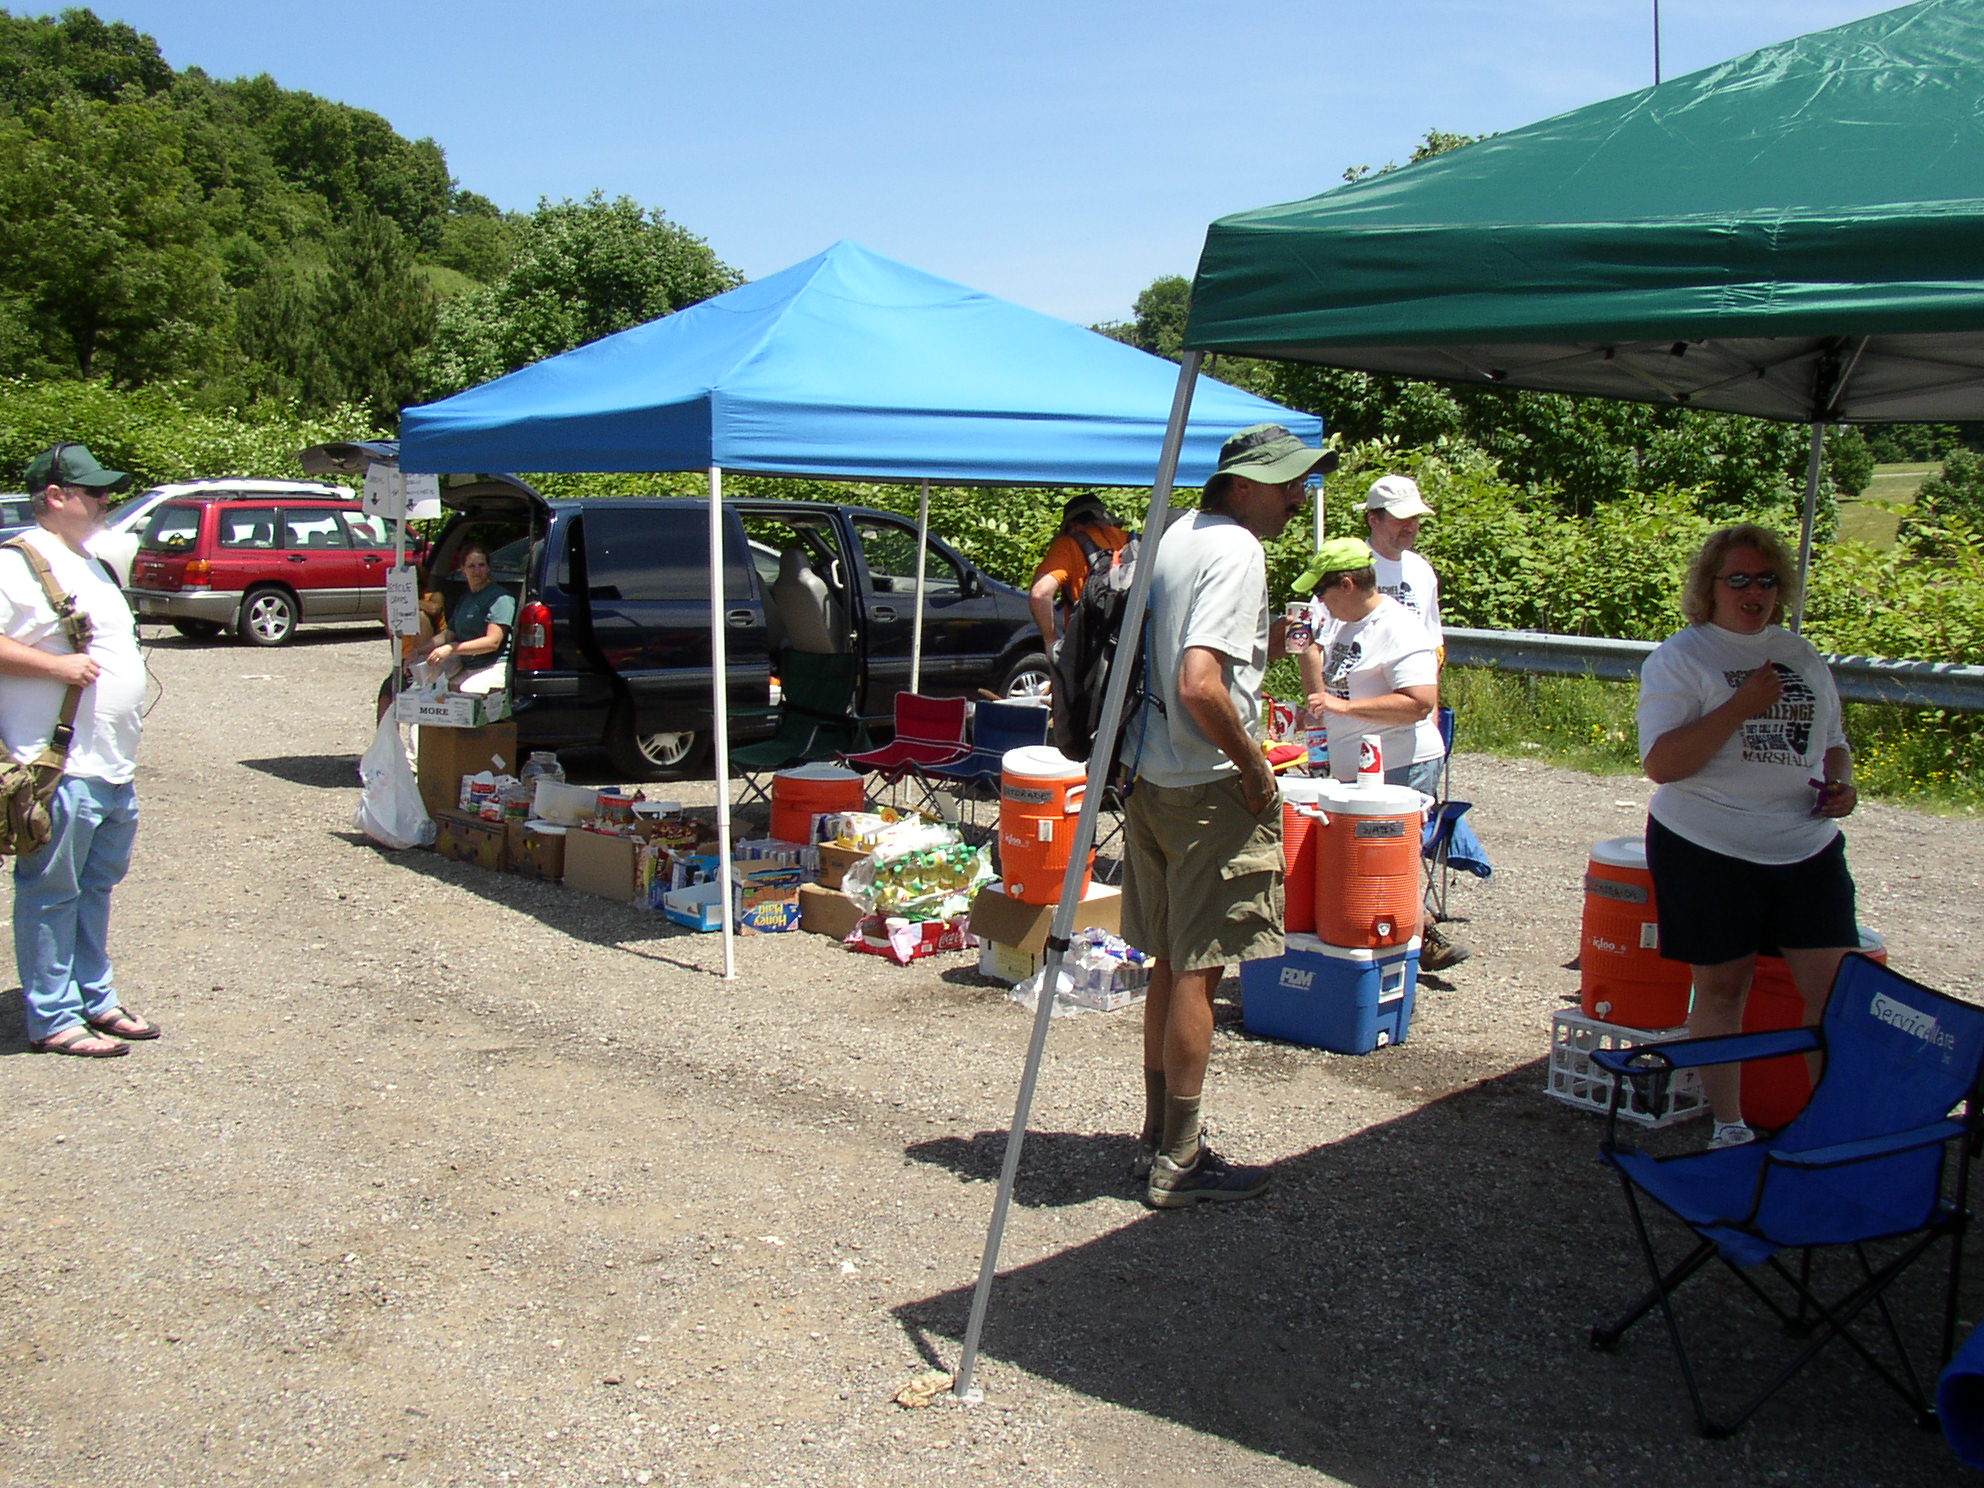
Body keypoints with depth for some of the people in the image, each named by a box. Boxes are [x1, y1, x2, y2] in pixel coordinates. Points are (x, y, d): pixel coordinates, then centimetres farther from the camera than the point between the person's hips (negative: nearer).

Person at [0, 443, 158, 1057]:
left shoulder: (88, 564, 19)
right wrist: (58, 664, -23)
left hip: (114, 768, 10)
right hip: (62, 769, -9)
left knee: (97, 885, 16)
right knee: (50, 894, 0)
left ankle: (96, 1000, 27)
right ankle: (53, 1018, 7)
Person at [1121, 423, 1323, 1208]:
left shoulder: (1174, 537, 11)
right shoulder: (1236, 551, -17)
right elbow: (1200, 685, -27)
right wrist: (1255, 768, -16)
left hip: (1151, 780, 9)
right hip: (1208, 790, -9)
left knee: (1170, 964, 17)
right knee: (1197, 971, 0)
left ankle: (1159, 1137, 27)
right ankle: (1179, 1162, 9)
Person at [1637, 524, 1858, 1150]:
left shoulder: (1801, 656, 13)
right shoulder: (1679, 658, -5)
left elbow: (1832, 741, 25)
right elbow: (1661, 764, -16)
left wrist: (1842, 784, 3)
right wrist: (1741, 706, -20)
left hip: (1809, 847, 5)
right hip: (1708, 849, -4)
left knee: (1838, 990, 0)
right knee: (1722, 986, 6)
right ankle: (1728, 1124, 20)